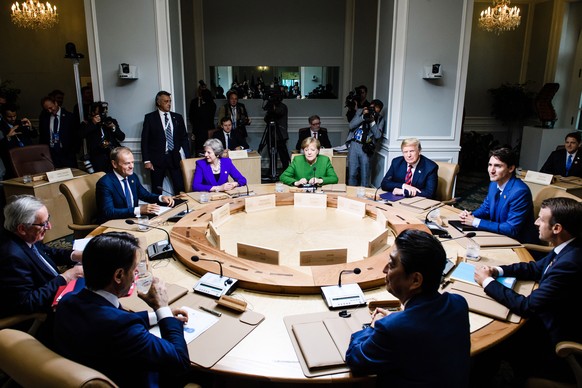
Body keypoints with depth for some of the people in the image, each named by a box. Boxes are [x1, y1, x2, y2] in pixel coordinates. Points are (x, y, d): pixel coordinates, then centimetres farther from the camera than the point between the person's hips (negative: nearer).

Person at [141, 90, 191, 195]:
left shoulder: (178, 117, 10)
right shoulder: (150, 118, 2)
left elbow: (184, 138, 11)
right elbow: (144, 140, 1)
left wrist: (187, 158, 2)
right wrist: (146, 160, -6)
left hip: (175, 158, 2)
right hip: (157, 158, -2)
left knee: (180, 188, -4)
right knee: (157, 190, 4)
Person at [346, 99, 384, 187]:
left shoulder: (380, 119, 8)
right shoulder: (360, 112, 9)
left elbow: (377, 135, -3)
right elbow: (351, 126, 0)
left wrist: (372, 121, -11)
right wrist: (363, 116, -9)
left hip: (365, 148, 0)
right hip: (354, 145, 0)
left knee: (365, 174, -2)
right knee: (352, 173, 0)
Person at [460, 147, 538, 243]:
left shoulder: (520, 192, -23)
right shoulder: (494, 184, 1)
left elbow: (511, 229, -25)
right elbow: (486, 208, 15)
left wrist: (476, 222, -23)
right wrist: (470, 215, -7)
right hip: (499, 236, 7)